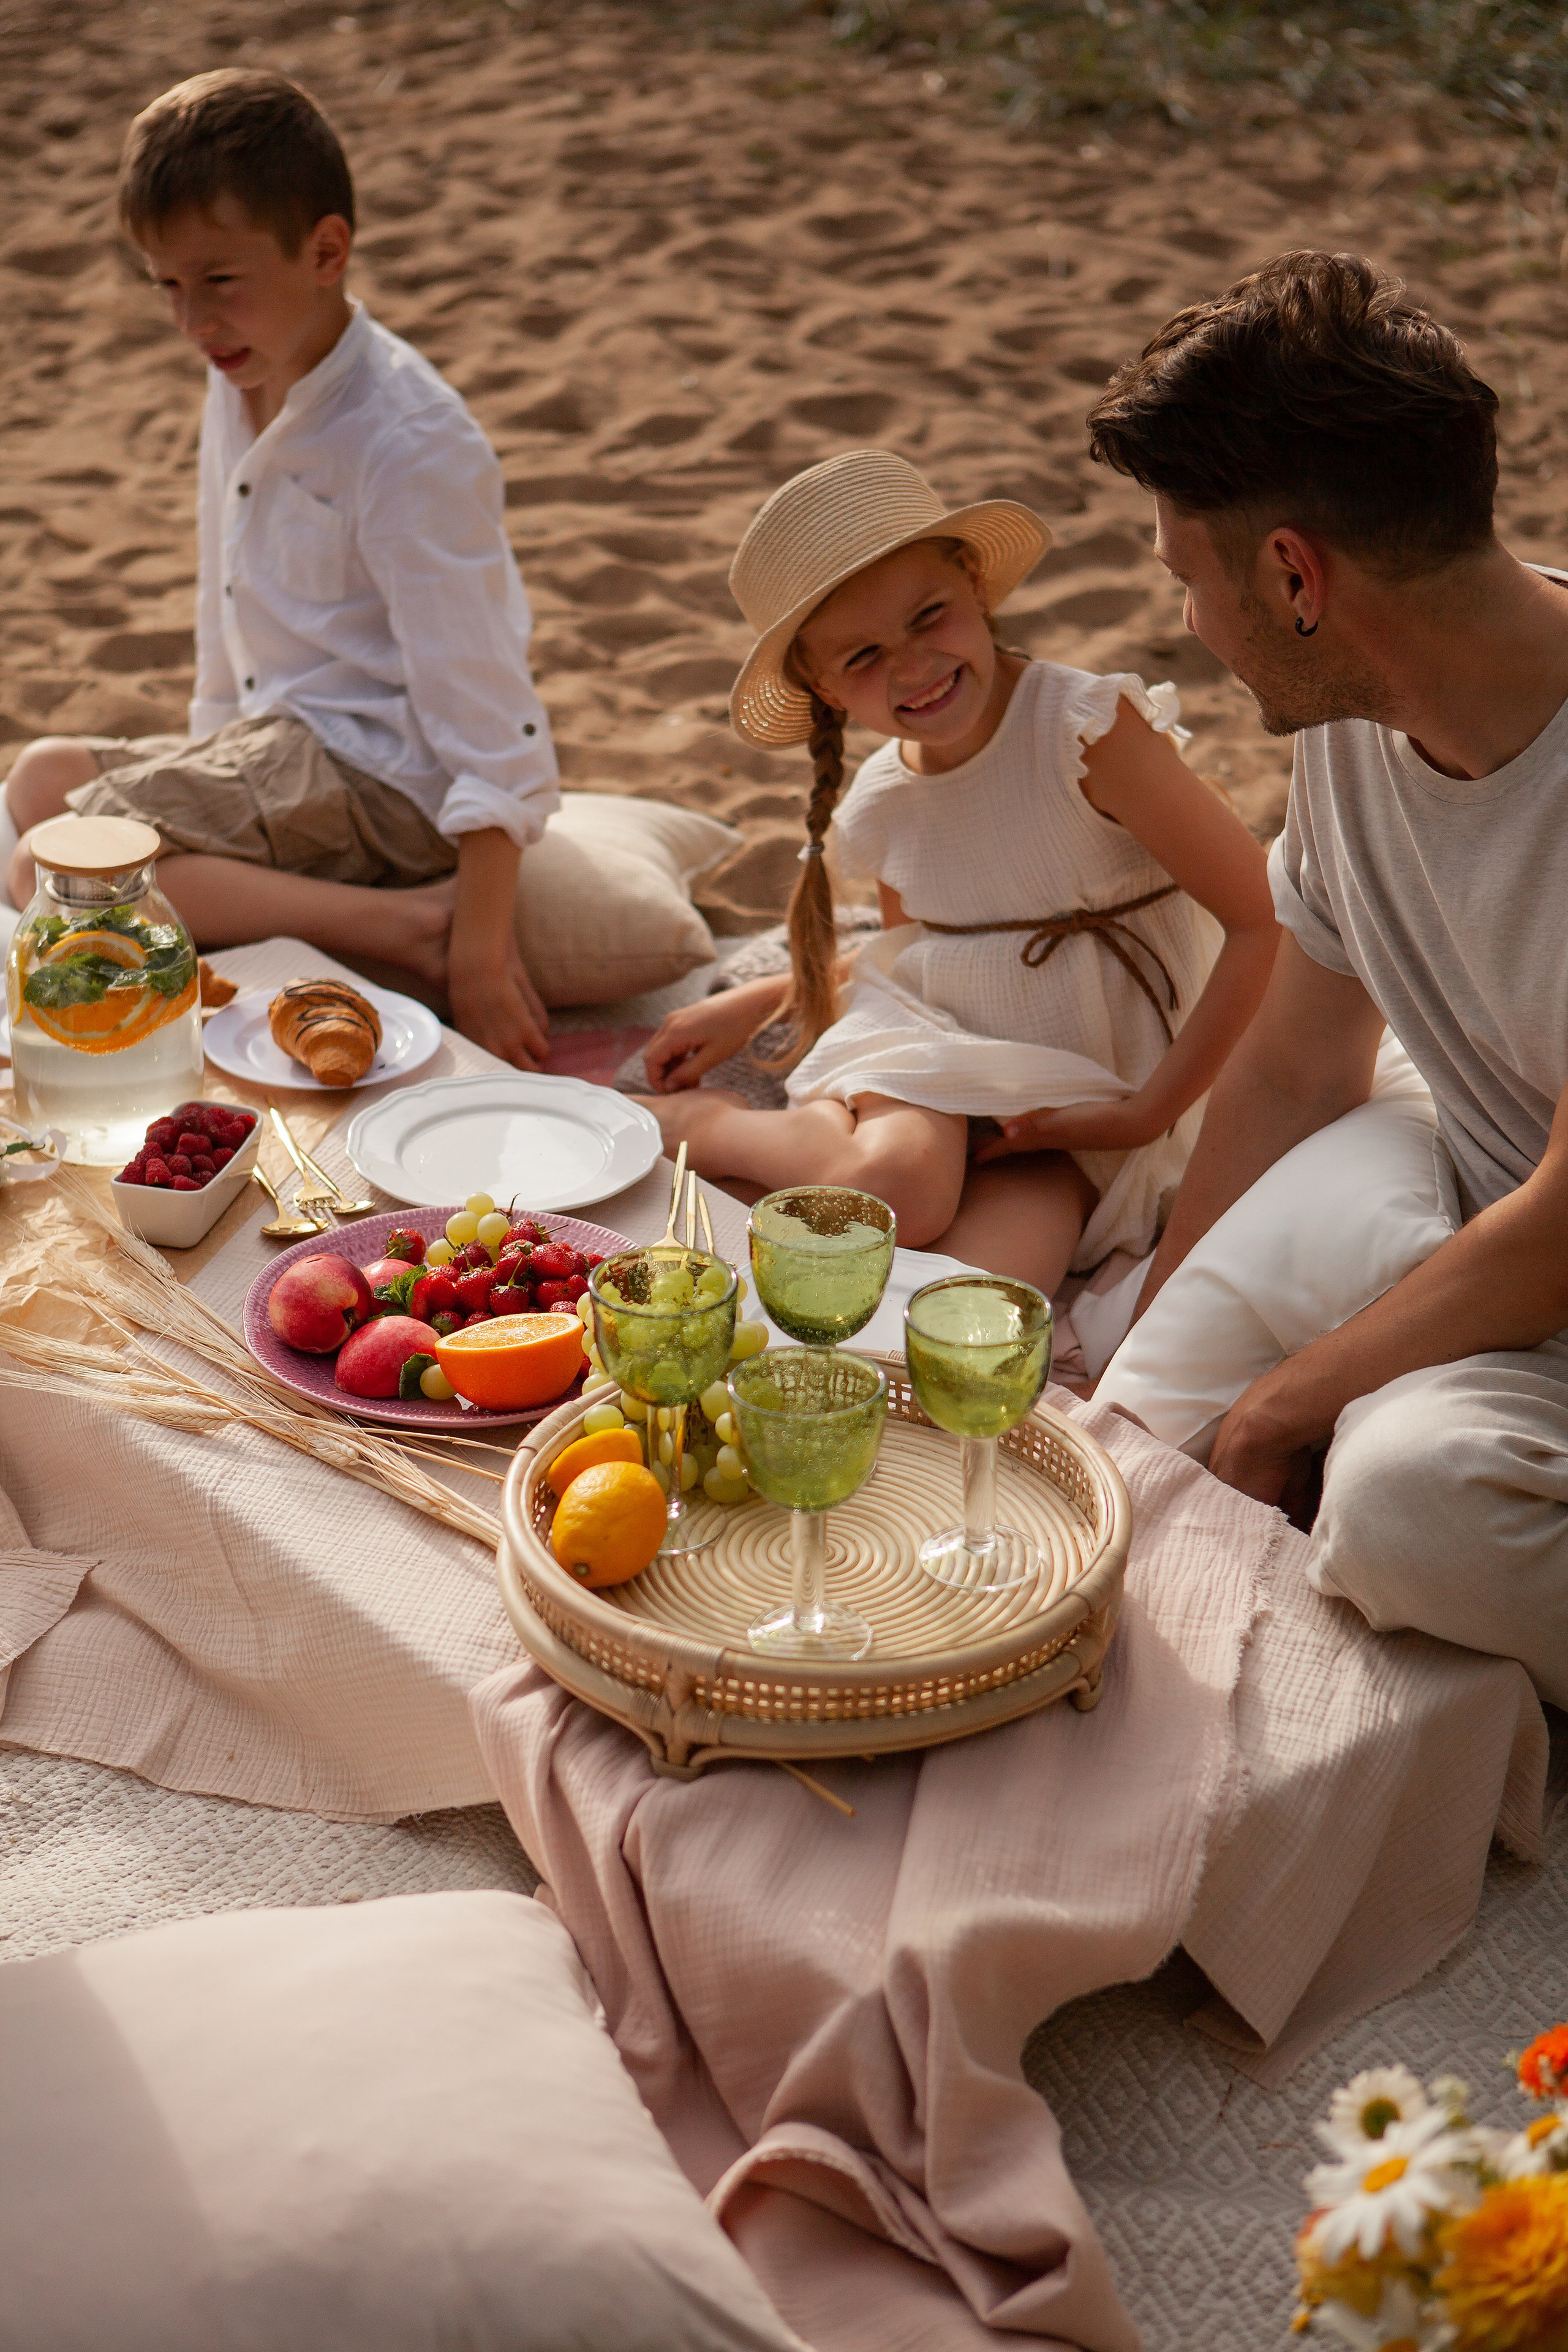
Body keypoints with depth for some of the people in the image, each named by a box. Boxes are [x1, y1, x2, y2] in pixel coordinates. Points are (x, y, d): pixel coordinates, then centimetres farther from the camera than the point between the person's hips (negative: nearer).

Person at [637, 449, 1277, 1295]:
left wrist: (1147, 1115, -16)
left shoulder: (1087, 728, -16)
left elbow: (1265, 924, -17)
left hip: (1077, 1103, -3)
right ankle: (702, 1120, -7)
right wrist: (759, 1002, 14)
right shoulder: (880, 807, 1)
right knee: (890, 1176, -35)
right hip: (929, 1064, 3)